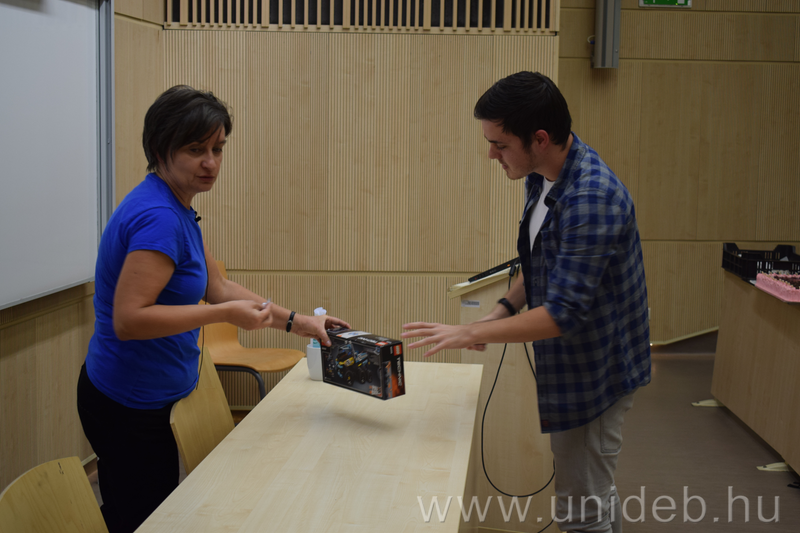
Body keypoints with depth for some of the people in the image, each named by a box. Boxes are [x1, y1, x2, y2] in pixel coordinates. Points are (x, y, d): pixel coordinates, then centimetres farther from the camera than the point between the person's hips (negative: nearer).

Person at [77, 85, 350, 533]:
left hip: (134, 400, 10)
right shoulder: (157, 217, -24)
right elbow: (128, 320, -29)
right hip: (129, 408, -10)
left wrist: (297, 322, 10)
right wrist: (225, 315, -27)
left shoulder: (177, 209, 8)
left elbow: (219, 287, 14)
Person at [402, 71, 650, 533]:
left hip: (593, 373, -9)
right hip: (570, 368, 9)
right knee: (597, 494, 23)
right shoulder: (542, 178, 1)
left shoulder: (592, 197, -30)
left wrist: (468, 334, -25)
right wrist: (503, 310, -1)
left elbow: (563, 314, -30)